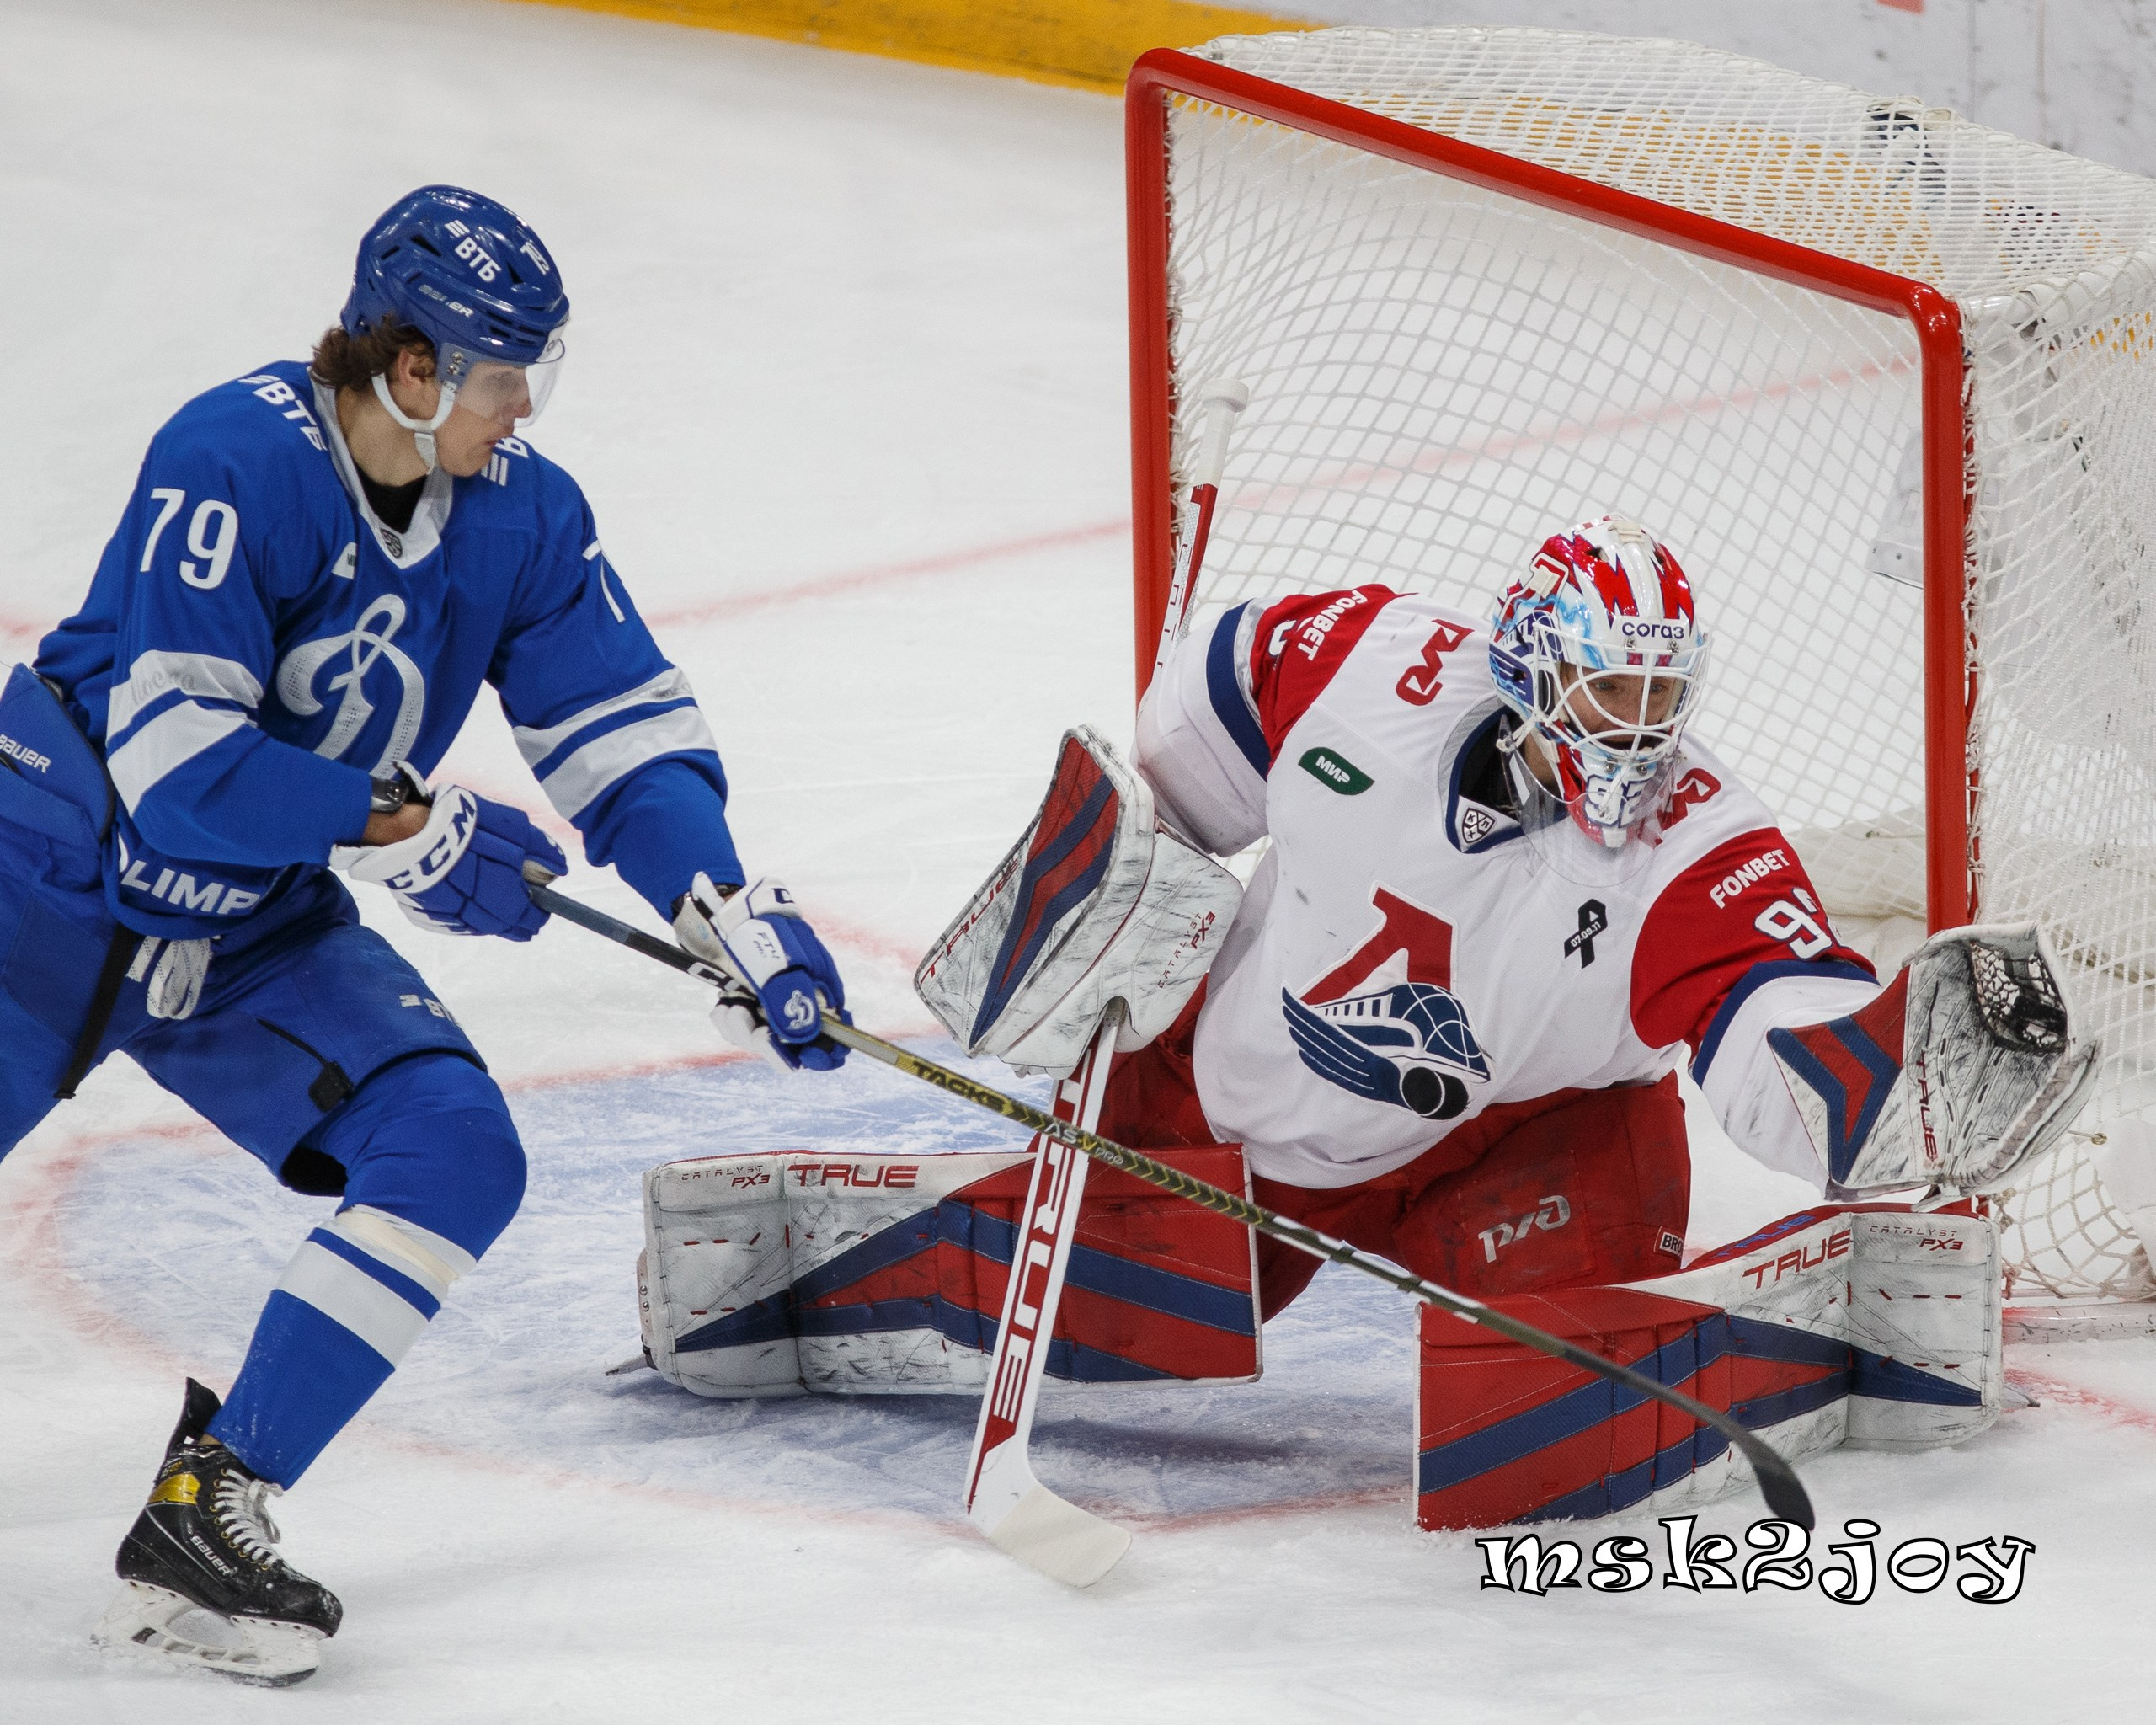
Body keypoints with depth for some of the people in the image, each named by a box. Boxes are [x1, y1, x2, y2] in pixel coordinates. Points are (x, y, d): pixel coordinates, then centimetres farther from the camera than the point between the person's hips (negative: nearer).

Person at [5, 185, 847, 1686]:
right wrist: (402, 828, -26)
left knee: (456, 1153, -14)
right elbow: (171, 756, -29)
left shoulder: (525, 518, -4)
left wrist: (732, 912, -16)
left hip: (260, 934, 5)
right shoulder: (237, 462, -24)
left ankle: (204, 1514, -14)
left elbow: (622, 730, -1)